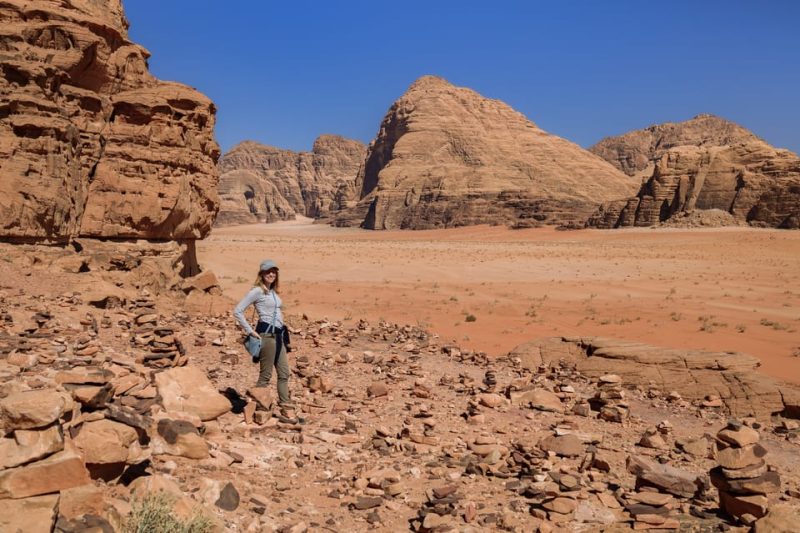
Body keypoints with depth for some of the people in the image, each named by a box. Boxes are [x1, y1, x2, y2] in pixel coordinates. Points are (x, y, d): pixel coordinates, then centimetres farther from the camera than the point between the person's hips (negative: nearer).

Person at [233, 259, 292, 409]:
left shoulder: (273, 292, 15)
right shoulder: (257, 291, -8)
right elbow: (237, 311, -13)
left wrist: (283, 334, 15)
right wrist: (250, 331, -13)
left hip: (279, 334, 8)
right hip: (266, 334, -8)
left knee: (284, 372, 10)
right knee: (265, 374, -2)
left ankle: (285, 403, 18)